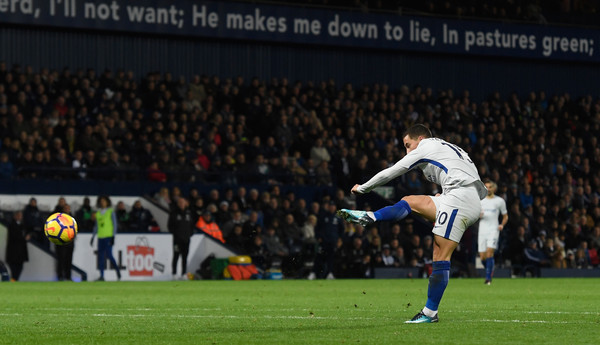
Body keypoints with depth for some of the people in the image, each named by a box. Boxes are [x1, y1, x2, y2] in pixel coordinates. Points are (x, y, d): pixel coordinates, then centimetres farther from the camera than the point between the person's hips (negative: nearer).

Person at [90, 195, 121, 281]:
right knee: (100, 256, 0)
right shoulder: (98, 213, 15)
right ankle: (101, 276, 2)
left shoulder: (111, 212, 1)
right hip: (100, 237, 5)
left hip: (108, 236, -5)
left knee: (109, 254, -15)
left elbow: (115, 225, -2)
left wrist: (113, 236, -10)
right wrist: (93, 237, 17)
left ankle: (117, 270, 7)